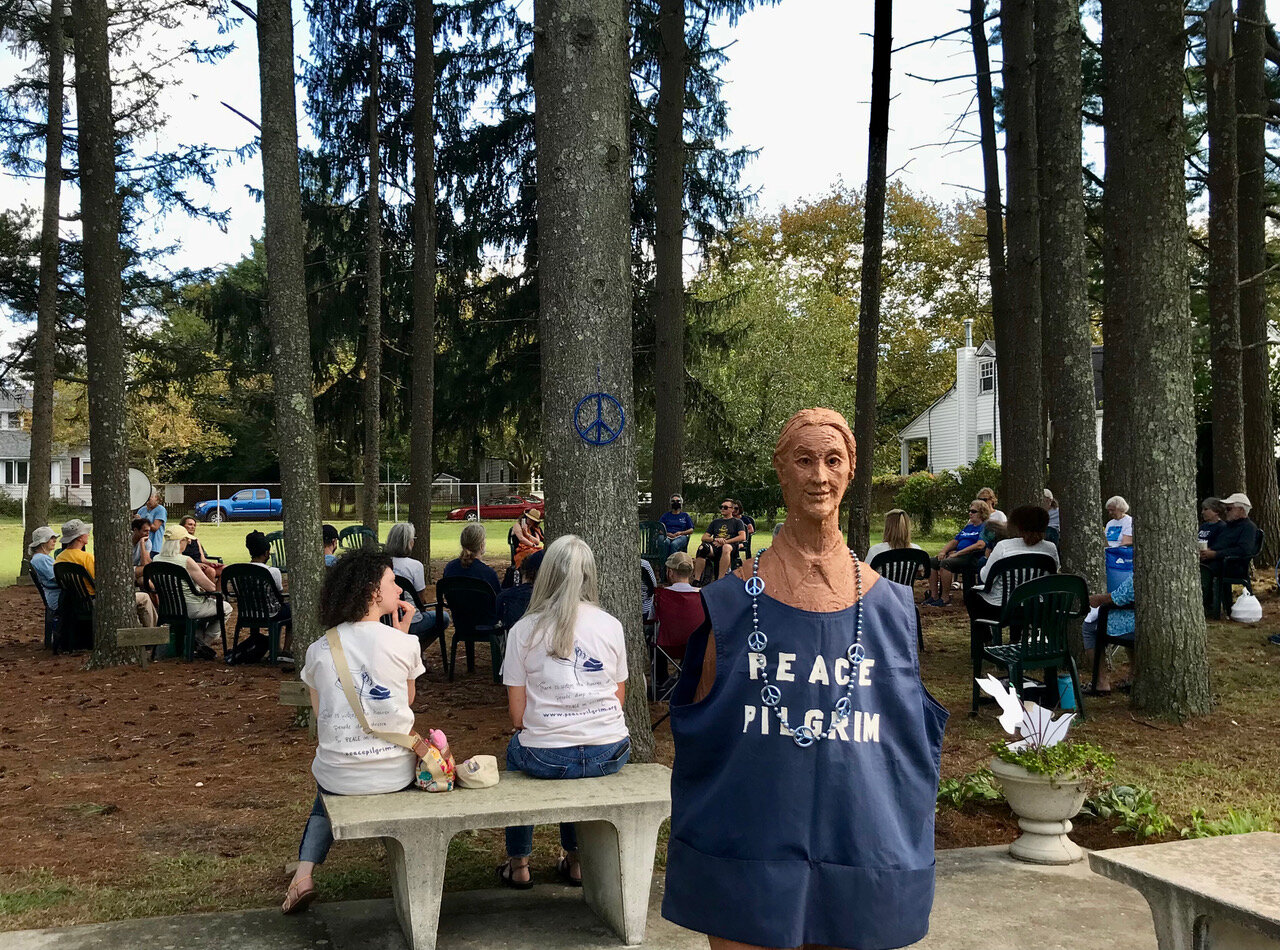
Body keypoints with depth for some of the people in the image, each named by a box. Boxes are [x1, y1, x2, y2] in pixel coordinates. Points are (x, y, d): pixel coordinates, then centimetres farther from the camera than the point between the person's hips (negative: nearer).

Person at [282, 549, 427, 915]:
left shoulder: (318, 651, -2)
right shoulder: (403, 644, -9)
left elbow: (319, 716, 6)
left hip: (338, 776, 2)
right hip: (395, 774, -2)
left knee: (327, 794, 36)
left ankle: (303, 875, 15)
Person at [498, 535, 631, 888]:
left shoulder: (524, 630, -5)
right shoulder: (611, 626, 0)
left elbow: (517, 716, -3)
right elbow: (618, 699, 7)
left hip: (546, 758, -2)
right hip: (610, 755, 2)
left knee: (516, 749, 32)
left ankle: (518, 865, 39)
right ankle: (575, 860, 43)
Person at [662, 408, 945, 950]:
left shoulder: (888, 606, 4)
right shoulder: (735, 600, -2)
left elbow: (914, 727, 11)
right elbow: (700, 721, 4)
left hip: (858, 846, 2)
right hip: (750, 840, -2)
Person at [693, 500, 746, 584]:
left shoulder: (737, 522, 19)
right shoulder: (715, 522, 29)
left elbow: (742, 537, 1)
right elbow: (704, 538, 20)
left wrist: (725, 542, -8)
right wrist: (715, 539, -3)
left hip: (731, 546, -3)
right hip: (714, 548, 3)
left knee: (726, 547, -41)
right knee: (702, 548, -33)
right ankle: (696, 580, -39)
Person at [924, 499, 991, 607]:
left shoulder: (985, 527, -2)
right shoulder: (968, 526, 26)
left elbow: (980, 545, -17)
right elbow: (955, 541, 26)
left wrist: (957, 553, -18)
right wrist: (943, 551, 4)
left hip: (973, 558, -9)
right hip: (959, 555, 9)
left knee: (946, 563, -32)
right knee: (932, 562, -8)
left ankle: (946, 599, -27)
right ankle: (934, 596, -10)